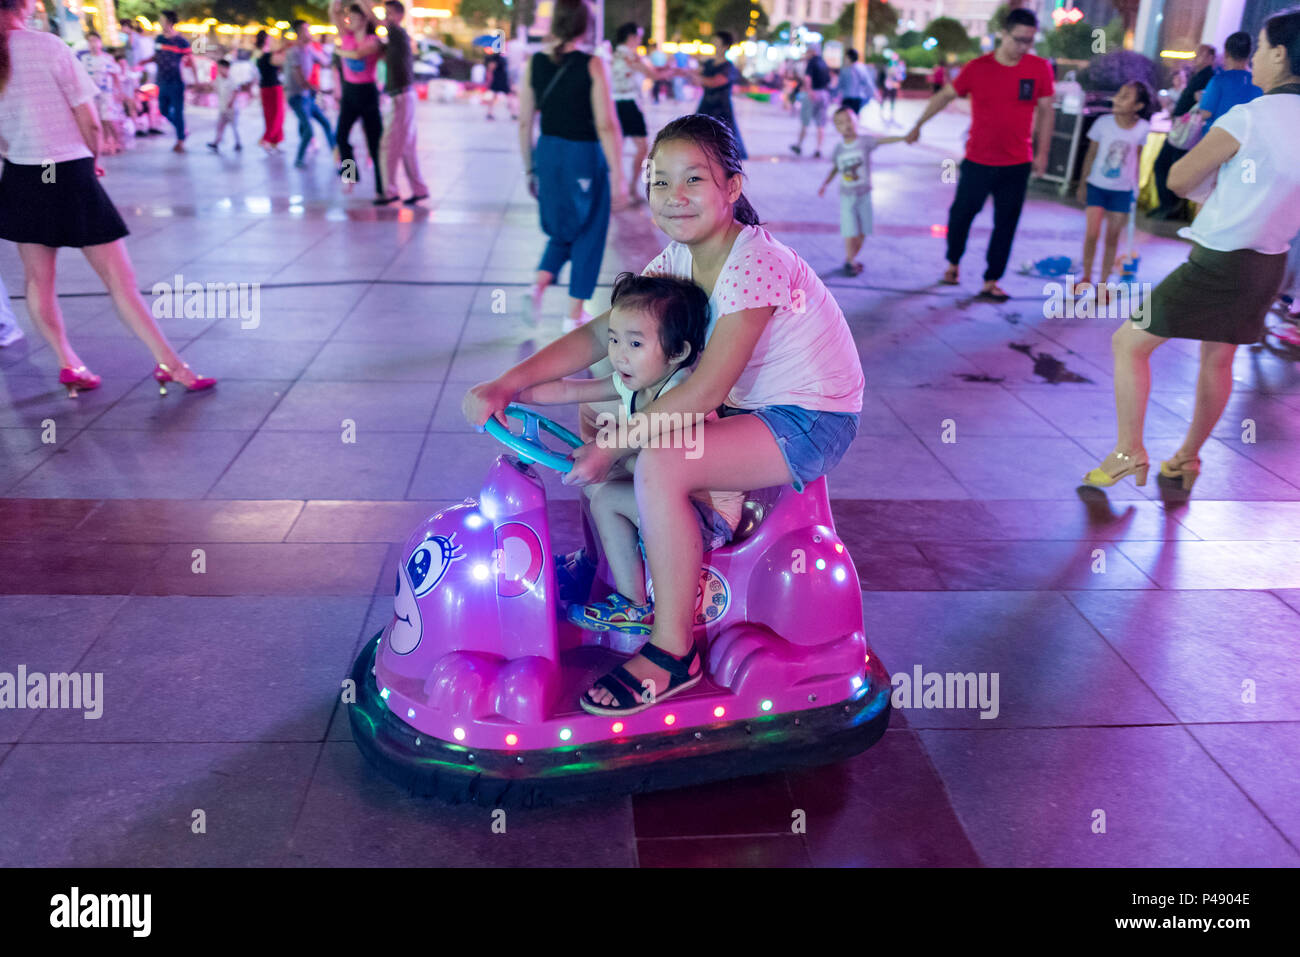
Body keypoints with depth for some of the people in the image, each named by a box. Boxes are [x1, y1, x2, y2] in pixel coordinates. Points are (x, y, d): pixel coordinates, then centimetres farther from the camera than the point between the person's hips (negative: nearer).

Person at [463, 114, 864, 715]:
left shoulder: (756, 265, -24)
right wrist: (506, 384, -13)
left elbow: (704, 391, -28)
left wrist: (610, 447, -24)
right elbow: (598, 334, -2)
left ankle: (674, 652, -16)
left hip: (811, 422, -9)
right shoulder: (678, 260, 2)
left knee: (660, 464, -30)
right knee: (599, 412, 7)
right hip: (749, 405, 9)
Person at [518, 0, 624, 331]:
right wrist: (617, 174, -12)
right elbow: (606, 125, -15)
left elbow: (525, 123, 4)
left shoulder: (534, 63, 0)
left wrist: (530, 168, 14)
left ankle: (539, 285, -1)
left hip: (547, 154, 4)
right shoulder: (592, 65, -11)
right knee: (587, 234, 12)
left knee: (561, 230, 23)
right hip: (585, 155, -4)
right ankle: (575, 314, 16)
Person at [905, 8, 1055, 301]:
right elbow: (945, 95, 5)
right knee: (961, 214, 9)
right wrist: (918, 125, 11)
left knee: (1006, 225, 2)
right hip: (978, 161, -1)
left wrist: (1042, 153, 1)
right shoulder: (978, 68, -7)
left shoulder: (1039, 68, -4)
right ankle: (953, 264, 34)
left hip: (1017, 165, 1)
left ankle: (991, 282, 11)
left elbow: (1045, 111, 4)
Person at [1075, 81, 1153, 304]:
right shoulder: (1104, 123, -10)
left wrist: (1136, 186, 5)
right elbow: (1091, 154, -1)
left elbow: (1137, 158, 3)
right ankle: (1086, 278, 14)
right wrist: (1083, 183, 1)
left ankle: (1103, 283, 18)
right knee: (1092, 233, -7)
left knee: (1113, 237, 7)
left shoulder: (1142, 128, -8)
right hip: (1097, 186, -1)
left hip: (1122, 191, 1)